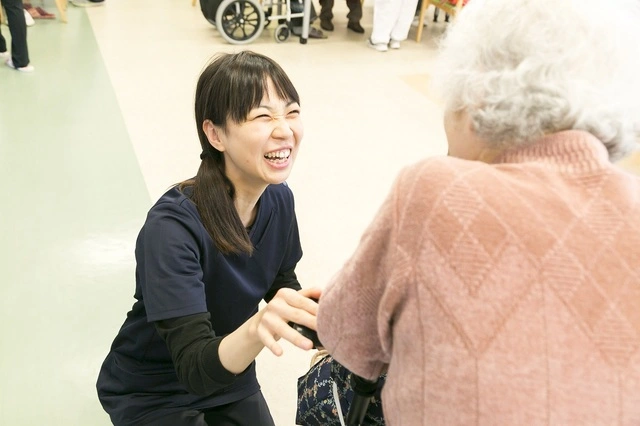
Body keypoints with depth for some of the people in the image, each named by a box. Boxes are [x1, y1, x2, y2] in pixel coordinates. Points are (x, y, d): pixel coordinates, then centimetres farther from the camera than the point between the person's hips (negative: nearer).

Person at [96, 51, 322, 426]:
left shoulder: (280, 199, -15)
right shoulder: (173, 227, -33)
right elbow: (197, 368, -36)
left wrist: (317, 322, -19)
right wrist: (257, 329, -56)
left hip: (230, 377, 6)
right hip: (152, 394, -5)